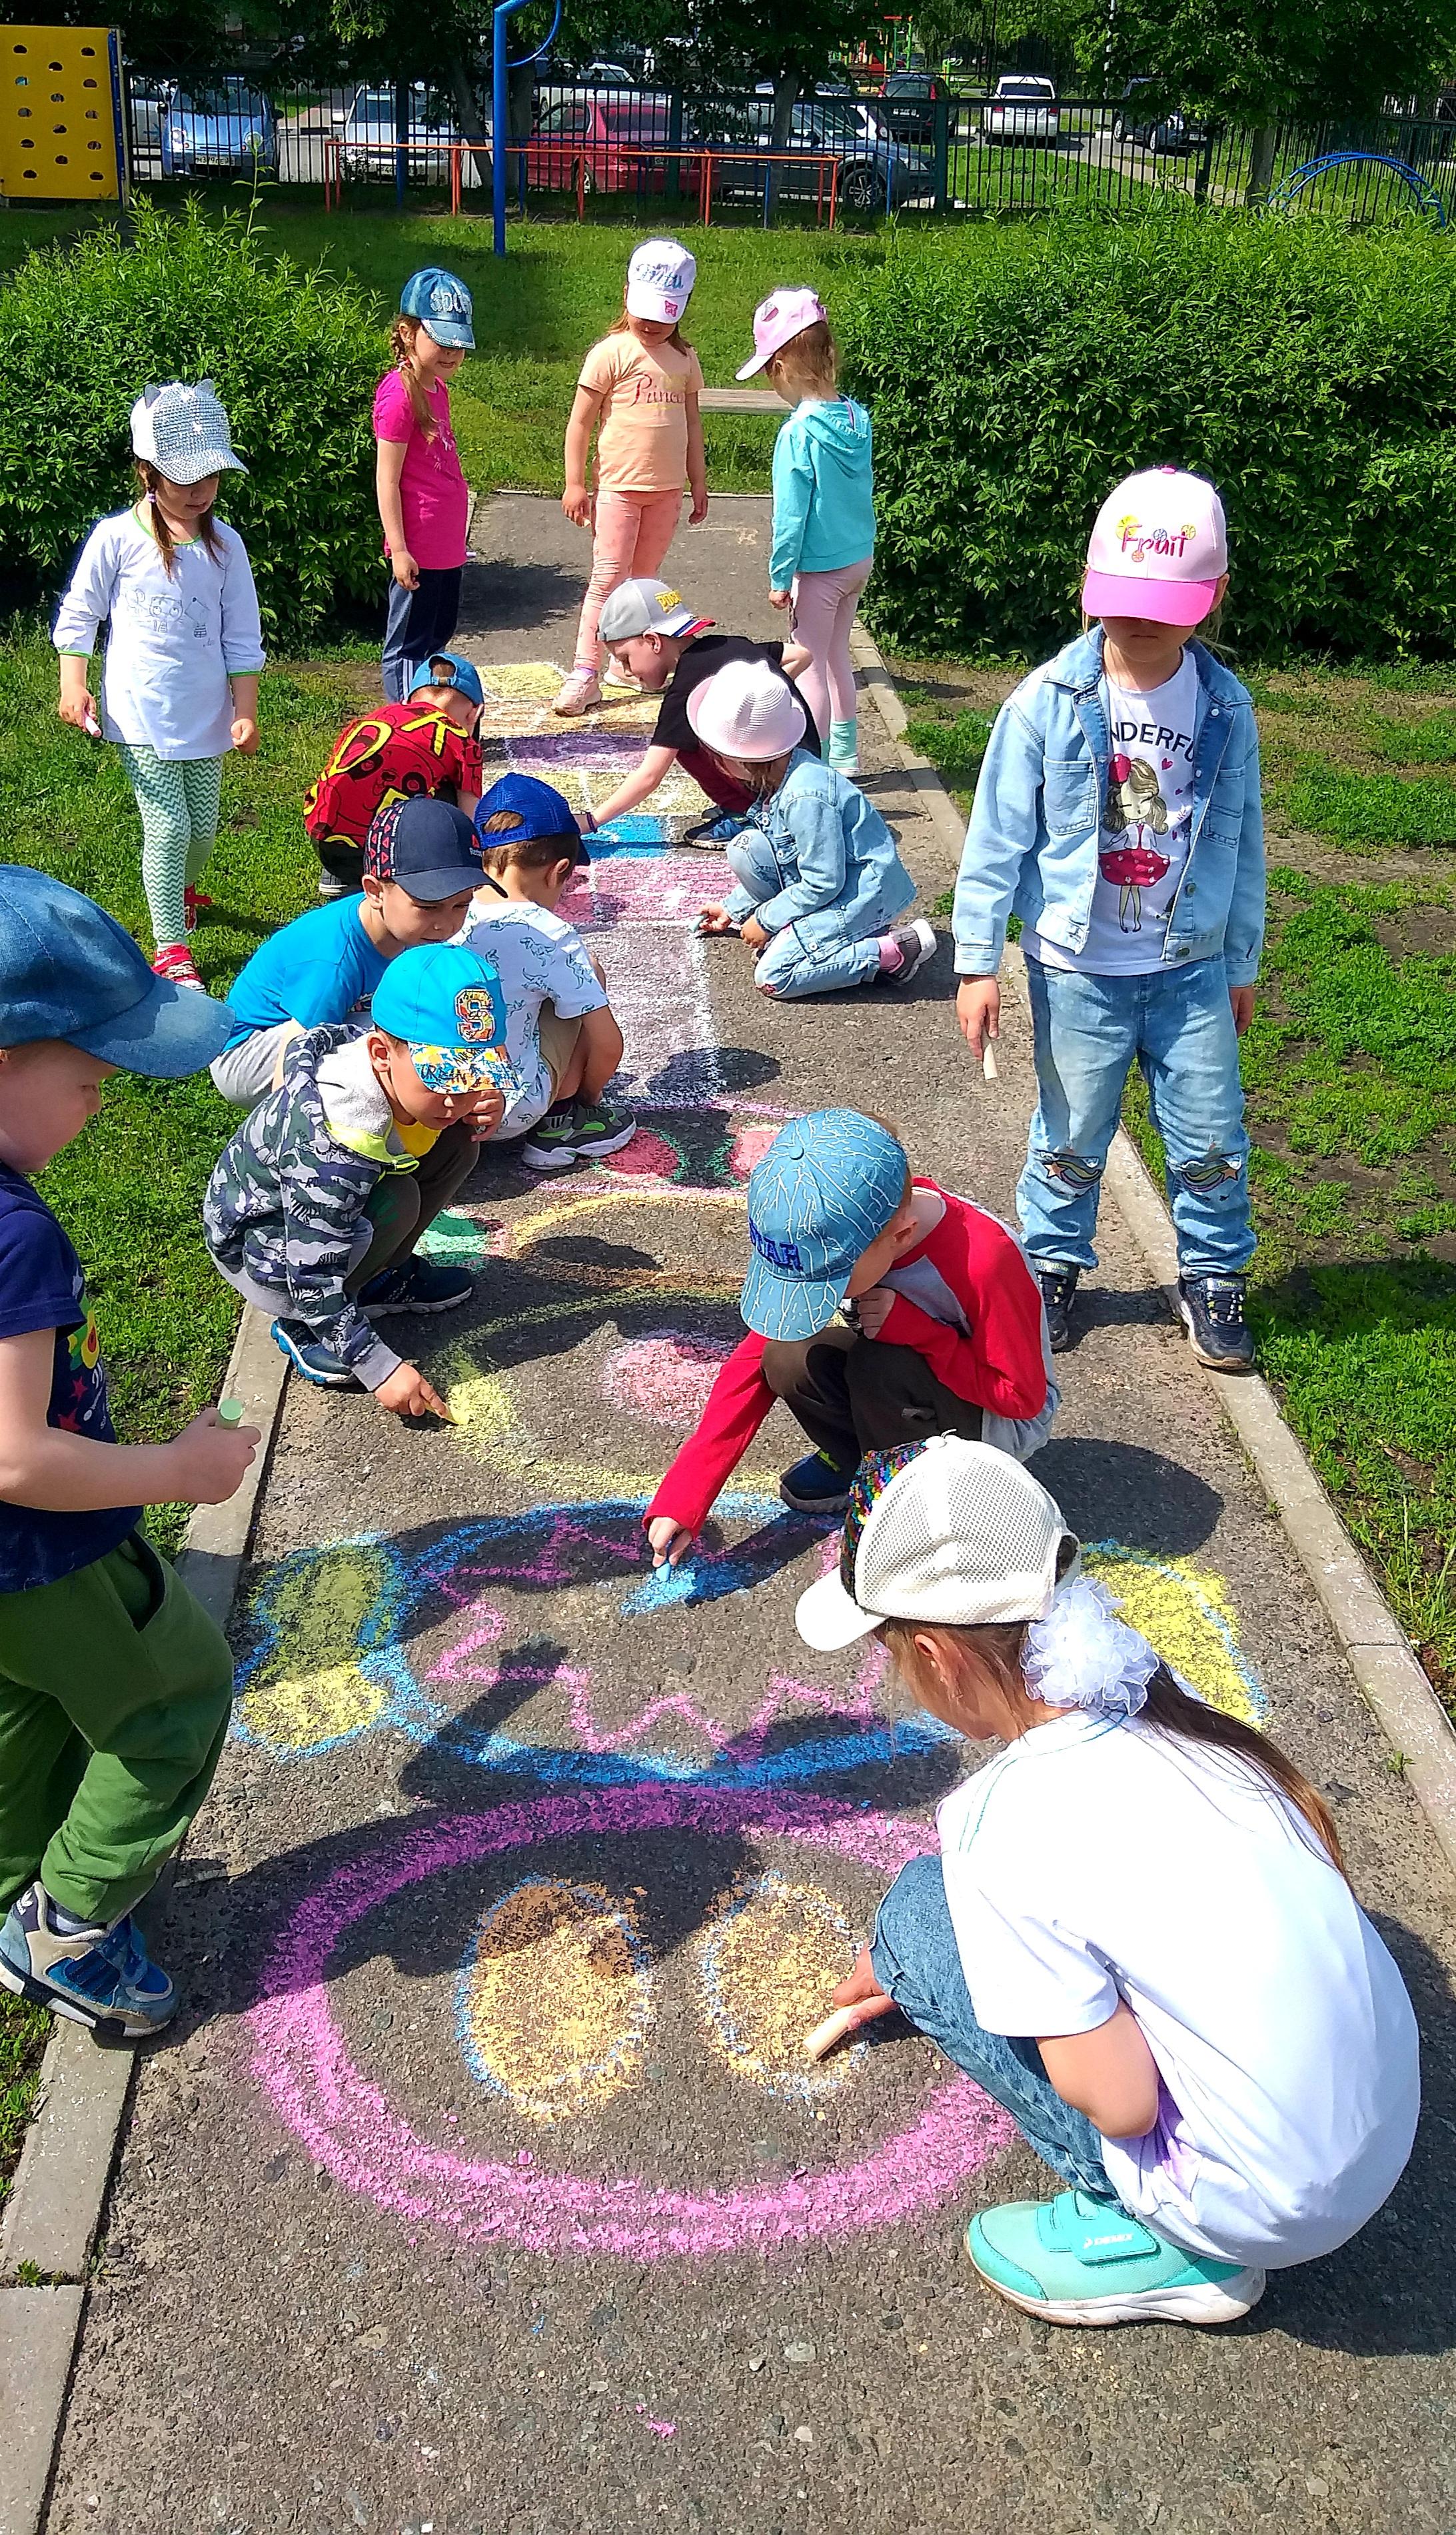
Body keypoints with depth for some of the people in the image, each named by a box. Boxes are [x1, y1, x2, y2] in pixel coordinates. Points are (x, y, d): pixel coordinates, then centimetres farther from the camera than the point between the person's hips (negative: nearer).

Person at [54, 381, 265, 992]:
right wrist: (74, 687, -4)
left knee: (204, 826, 12)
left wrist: (245, 711, 2)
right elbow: (79, 615, 2)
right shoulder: (116, 538, -8)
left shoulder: (225, 544, 0)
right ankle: (171, 951, 3)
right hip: (140, 715, -3)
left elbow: (242, 639, 5)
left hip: (206, 715, 4)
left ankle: (182, 890, 46)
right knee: (169, 828, -8)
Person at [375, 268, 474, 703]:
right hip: (419, 549, -10)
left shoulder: (436, 388, 11)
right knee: (408, 648, 0)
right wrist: (399, 550, -20)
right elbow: (387, 480, -17)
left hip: (447, 546, 10)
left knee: (438, 636, 18)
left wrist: (454, 538, 18)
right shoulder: (399, 396, -16)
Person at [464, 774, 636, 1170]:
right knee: (588, 974, 10)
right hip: (508, 1114, -5)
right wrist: (590, 1097, 9)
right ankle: (561, 1122, 12)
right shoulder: (549, 935, -15)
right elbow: (608, 1045, -12)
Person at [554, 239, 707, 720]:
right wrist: (575, 483, -10)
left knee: (643, 578, 12)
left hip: (667, 489, 5)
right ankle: (586, 672, -9)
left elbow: (691, 422, 17)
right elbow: (581, 421, -5)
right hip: (619, 485, -5)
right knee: (609, 576, -9)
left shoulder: (684, 359, 8)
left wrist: (699, 482, 18)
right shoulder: (611, 354, -6)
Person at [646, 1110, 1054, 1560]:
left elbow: (1024, 1396, -22)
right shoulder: (829, 1235, -19)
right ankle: (851, 1457, 7)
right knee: (790, 1360, -24)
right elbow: (758, 1356, -14)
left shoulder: (985, 1261, -35)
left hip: (1003, 1419, -5)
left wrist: (913, 1328, -34)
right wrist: (681, 1499, -19)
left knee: (879, 1367, -34)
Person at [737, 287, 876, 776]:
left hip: (819, 567, -7)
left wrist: (780, 576, -10)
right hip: (859, 557, 7)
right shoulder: (857, 416, 0)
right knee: (837, 657, 21)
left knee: (811, 667, 5)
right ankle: (844, 755, 31)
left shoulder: (799, 432, -21)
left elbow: (791, 512, -18)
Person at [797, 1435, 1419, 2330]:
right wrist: (899, 1968, 31)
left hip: (1272, 2209, -7)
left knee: (921, 1913, -1)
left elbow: (1117, 2102, -18)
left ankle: (1147, 2242, 5)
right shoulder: (1153, 1696, -3)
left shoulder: (1006, 1831, -25)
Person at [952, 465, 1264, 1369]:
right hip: (1077, 969, -1)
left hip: (1192, 967, 2)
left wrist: (1241, 968, 12)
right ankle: (1052, 1268, 33)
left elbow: (1241, 845, 7)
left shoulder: (1226, 710, -4)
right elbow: (996, 838, -6)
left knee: (1211, 1141, 9)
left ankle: (1214, 1278, 29)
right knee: (1072, 1140, 12)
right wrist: (978, 962, -7)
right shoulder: (1050, 702, -11)